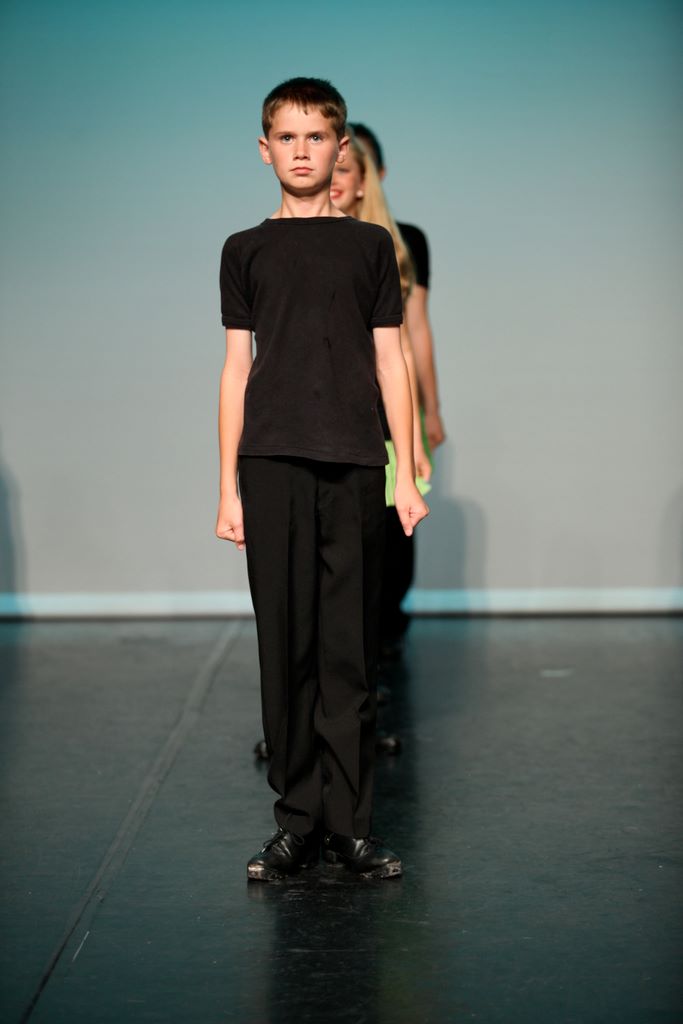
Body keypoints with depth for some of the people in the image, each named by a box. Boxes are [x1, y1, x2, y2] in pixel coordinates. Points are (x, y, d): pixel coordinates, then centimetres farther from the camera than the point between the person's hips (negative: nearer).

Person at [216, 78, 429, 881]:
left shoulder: (370, 245, 10)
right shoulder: (246, 251, 11)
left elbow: (390, 363, 9)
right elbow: (237, 370, 10)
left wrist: (406, 476, 4)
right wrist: (228, 486, 5)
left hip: (355, 464, 0)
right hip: (272, 465, 0)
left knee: (350, 650, 0)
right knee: (285, 647, 1)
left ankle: (350, 823, 7)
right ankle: (296, 822, 9)